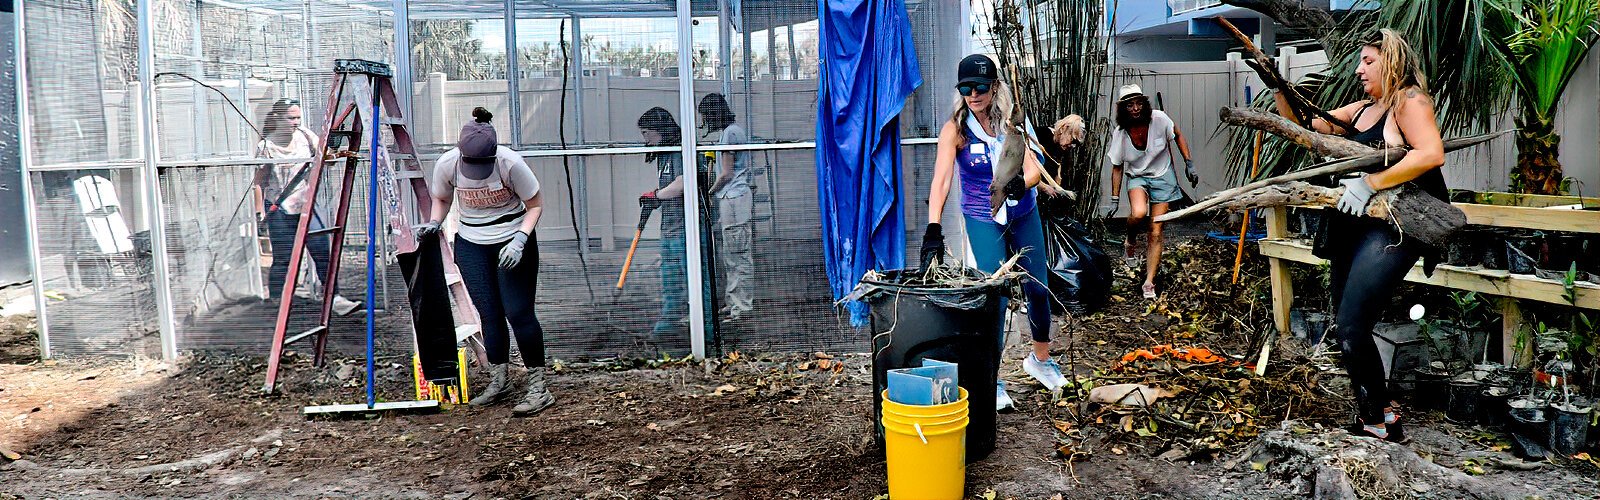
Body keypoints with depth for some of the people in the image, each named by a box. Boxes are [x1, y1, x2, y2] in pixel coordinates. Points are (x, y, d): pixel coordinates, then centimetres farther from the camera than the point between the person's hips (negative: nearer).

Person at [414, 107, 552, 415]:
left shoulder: (510, 163, -23)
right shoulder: (447, 164, -14)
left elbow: (535, 205, -11)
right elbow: (442, 199, 7)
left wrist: (519, 240, -22)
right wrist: (433, 223, -11)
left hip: (512, 242, -3)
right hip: (470, 244, 3)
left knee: (518, 312, -8)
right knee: (488, 313, 5)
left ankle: (539, 386, 1)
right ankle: (499, 381, 22)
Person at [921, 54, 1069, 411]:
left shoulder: (1010, 122, -7)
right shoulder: (955, 129, -16)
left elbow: (1033, 167, -14)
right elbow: (941, 179, -28)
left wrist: (1021, 184, -38)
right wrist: (933, 231, -41)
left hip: (1023, 213, 4)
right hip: (983, 219, -4)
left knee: (1038, 288, 12)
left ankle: (1040, 359, 36)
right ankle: (991, 380, 8)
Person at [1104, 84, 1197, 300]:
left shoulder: (1159, 119, -17)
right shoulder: (1120, 135, -14)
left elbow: (1178, 136, 2)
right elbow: (1117, 168, -3)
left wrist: (1189, 163, -3)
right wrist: (1115, 199, -3)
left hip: (1162, 177, 0)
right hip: (1137, 177, 0)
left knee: (1155, 233, -2)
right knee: (1138, 213, -34)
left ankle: (1149, 283, 6)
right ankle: (1130, 241, 1)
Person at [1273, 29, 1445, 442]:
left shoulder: (1408, 100, -6)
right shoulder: (1361, 109, 18)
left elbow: (1431, 153, -22)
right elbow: (1305, 125, 21)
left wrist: (1370, 183, -23)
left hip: (1395, 227, -9)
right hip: (1356, 224, 9)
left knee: (1351, 326, -15)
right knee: (1345, 326, 9)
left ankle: (1382, 424, -3)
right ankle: (1371, 409, 21)